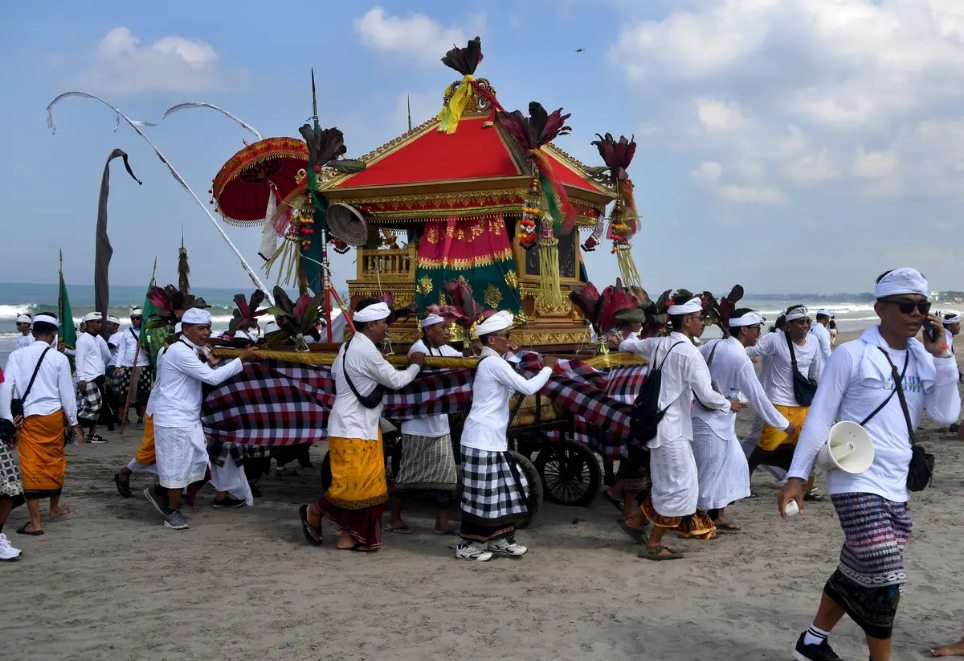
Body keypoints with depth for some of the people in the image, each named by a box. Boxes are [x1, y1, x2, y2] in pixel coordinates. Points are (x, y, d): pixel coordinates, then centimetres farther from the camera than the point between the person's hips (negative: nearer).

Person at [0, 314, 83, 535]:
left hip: (28, 417, 0)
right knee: (55, 461, 18)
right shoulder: (59, 358, -4)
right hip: (53, 416, 0)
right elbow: (67, 393, -1)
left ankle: (35, 522, 4)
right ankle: (55, 508, 38)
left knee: (30, 465, 3)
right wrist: (74, 423, 8)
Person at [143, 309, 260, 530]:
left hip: (190, 419, 10)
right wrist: (242, 359, -21)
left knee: (197, 464, 11)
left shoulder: (191, 350, 14)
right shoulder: (179, 351, -19)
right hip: (174, 420, -10)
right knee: (177, 466, 1)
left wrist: (207, 362, 6)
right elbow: (212, 377, -23)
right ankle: (172, 512, 18)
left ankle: (160, 493, 28)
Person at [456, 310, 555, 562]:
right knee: (482, 492, -4)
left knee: (502, 488, 13)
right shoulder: (494, 363, -15)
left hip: (492, 437, 10)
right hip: (483, 439, -10)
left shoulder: (489, 362, 16)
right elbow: (528, 388, -18)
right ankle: (467, 544, 5)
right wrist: (548, 368, -3)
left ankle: (498, 539, 22)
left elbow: (508, 390, 21)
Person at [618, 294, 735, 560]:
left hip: (657, 422, 9)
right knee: (681, 486, 0)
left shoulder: (657, 344, 6)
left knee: (666, 482, 20)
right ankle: (653, 545, 5)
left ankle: (637, 521, 28)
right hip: (672, 427, -9)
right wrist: (729, 405, 3)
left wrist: (625, 343, 51)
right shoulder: (689, 353, -16)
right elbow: (706, 396, -17)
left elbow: (628, 345, 27)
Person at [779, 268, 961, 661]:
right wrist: (796, 477, -10)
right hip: (857, 484, -6)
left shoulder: (924, 359, 9)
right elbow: (819, 419, -7)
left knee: (856, 575, 14)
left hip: (897, 489, 6)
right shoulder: (852, 355, -9)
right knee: (885, 581, -9)